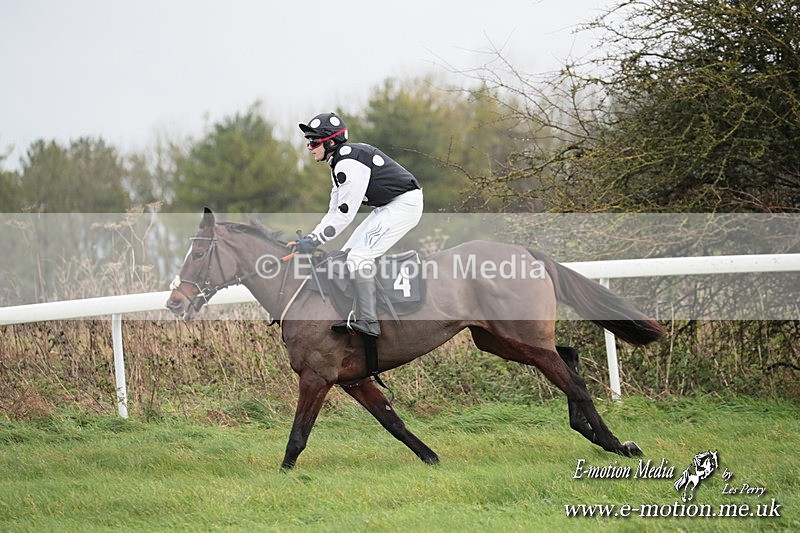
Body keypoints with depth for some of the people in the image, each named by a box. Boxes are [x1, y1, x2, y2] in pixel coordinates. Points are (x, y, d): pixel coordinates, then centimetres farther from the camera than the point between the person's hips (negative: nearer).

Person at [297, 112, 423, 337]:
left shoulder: (349, 163, -21)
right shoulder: (339, 163, 13)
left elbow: (345, 213, -22)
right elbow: (334, 211, 15)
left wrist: (314, 241, -19)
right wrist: (309, 237, 5)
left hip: (404, 204, -11)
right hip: (388, 207, 11)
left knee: (359, 257, -20)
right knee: (346, 255, 8)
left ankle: (368, 321, -25)